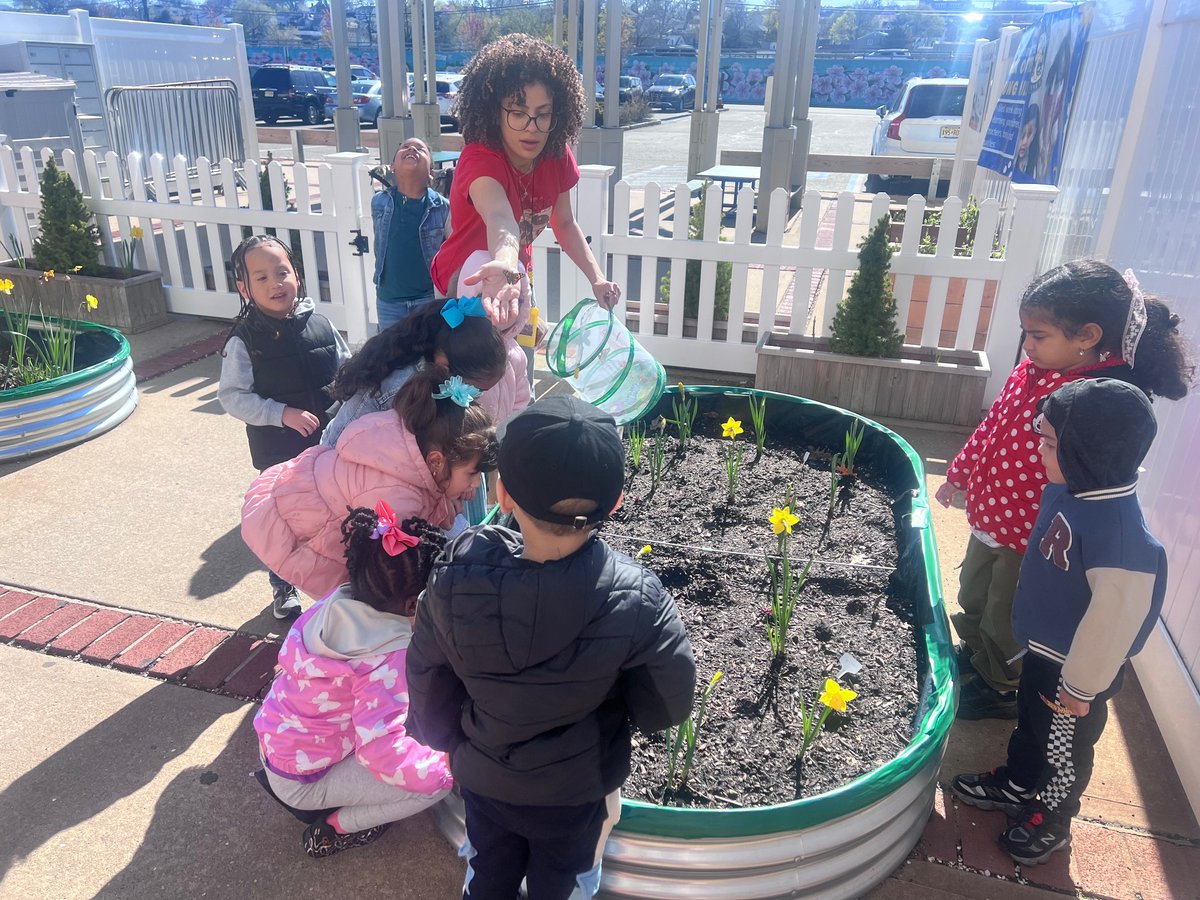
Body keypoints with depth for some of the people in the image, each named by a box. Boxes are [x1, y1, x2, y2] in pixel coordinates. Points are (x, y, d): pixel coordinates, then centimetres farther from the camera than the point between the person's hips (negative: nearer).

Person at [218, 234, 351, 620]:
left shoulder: (320, 324, -4)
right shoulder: (243, 340, -13)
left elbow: (347, 369, 7)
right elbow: (232, 396, -12)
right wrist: (283, 414, -21)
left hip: (331, 441, 3)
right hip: (279, 450, -3)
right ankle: (283, 587, 35)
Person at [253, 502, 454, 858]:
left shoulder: (338, 603, -11)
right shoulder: (389, 657, -32)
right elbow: (383, 752, -36)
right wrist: (447, 767, -22)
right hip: (303, 780, -8)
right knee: (438, 780, -13)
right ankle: (335, 827, 3)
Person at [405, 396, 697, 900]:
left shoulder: (455, 577, -29)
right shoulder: (636, 600, -33)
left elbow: (428, 679, -12)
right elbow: (667, 704, -18)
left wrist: (450, 744, 8)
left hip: (483, 780, 1)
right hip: (578, 792, -1)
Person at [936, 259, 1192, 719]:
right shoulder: (1031, 372, -5)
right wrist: (958, 474, 17)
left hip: (1030, 541, -7)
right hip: (990, 519, 8)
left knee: (1006, 619, 16)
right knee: (973, 597, 29)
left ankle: (1001, 689, 43)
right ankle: (972, 653, 56)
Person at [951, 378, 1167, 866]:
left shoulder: (1121, 537, -38)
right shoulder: (1066, 489, -11)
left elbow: (1113, 621, -28)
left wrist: (1081, 688, -16)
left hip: (1074, 668, -8)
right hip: (1042, 648, 8)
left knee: (1064, 748, 18)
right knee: (1029, 721, 29)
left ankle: (1051, 820, 43)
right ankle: (1014, 786, 52)